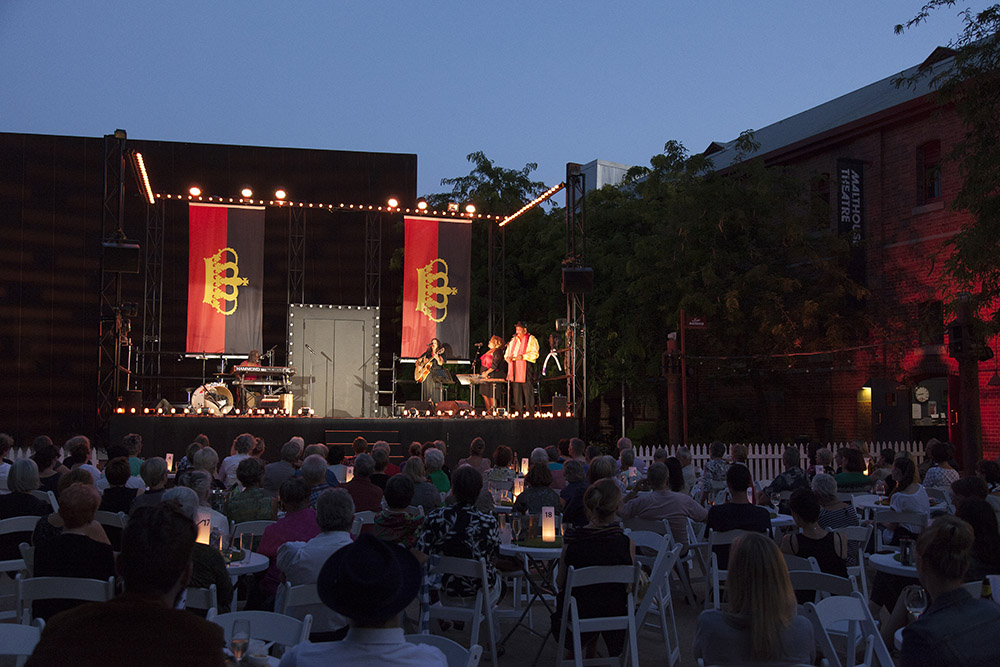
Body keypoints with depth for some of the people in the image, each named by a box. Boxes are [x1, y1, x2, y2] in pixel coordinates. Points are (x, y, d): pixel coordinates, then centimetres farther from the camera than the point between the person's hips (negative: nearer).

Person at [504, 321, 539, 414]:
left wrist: (523, 356, -19)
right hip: (515, 368, 6)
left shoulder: (531, 339, 3)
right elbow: (507, 352, 23)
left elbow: (534, 354, -7)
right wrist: (507, 357, 0)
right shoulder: (513, 340, 22)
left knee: (527, 388, -9)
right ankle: (518, 410, 7)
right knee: (516, 389, 3)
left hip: (526, 367, -6)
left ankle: (529, 410, -6)